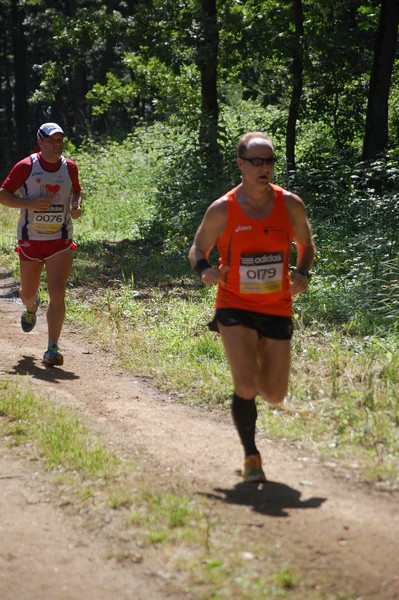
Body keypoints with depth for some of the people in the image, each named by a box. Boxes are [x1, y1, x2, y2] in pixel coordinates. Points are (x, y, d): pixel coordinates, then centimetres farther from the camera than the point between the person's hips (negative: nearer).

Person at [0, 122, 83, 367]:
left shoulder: (70, 167, 2)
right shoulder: (25, 167, -8)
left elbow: (77, 191, 21)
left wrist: (77, 207, -1)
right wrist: (30, 204, -19)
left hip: (61, 241, 1)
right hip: (31, 239, -1)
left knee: (57, 294, -13)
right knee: (28, 292, 15)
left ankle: (52, 349, -11)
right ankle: (31, 308, 54)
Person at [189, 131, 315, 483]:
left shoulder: (290, 205, -2)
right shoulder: (222, 210, -7)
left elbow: (306, 245, 13)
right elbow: (198, 249, 6)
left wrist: (303, 273, -9)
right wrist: (204, 269, -17)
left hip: (277, 309, 3)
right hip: (235, 307, -2)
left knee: (274, 395, 6)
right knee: (246, 387, -17)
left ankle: (251, 372, 43)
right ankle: (251, 456, 4)